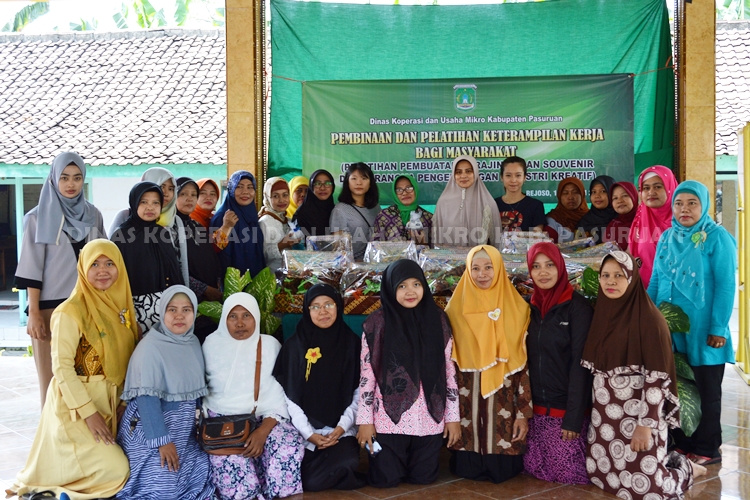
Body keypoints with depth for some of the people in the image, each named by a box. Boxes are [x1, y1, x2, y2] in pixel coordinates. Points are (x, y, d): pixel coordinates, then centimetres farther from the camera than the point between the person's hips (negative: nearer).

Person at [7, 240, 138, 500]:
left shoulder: (122, 305, 5)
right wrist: (89, 412, -19)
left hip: (112, 401, 7)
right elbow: (61, 367, -16)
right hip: (76, 403, -7)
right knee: (116, 470, -15)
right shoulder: (70, 311, -15)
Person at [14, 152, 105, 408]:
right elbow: (32, 268, -3)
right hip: (50, 306, -3)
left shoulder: (93, 215, 9)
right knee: (53, 379, 0)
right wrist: (33, 313, -9)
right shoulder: (38, 218, -1)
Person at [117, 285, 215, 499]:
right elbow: (147, 398, -23)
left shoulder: (193, 343, 3)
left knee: (201, 473, 0)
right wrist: (162, 440, -24)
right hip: (151, 426, -7)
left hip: (184, 427, 7)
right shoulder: (151, 347, -20)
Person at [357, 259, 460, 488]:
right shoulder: (377, 323, -5)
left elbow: (449, 370, 4)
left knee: (423, 477, 6)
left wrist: (453, 415, 2)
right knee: (386, 479, 1)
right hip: (389, 415, -2)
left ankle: (413, 459, 39)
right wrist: (365, 420, -5)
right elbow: (367, 374, -3)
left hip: (429, 417, 2)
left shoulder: (438, 320, 1)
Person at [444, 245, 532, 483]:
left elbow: (524, 364, 0)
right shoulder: (456, 309, 1)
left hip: (504, 403, 0)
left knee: (502, 470, 3)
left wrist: (523, 412, -4)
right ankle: (473, 465, 33)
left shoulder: (517, 309, 0)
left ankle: (498, 466, 33)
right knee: (467, 470, 3)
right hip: (467, 404, 1)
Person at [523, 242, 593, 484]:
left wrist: (573, 416, -17)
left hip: (565, 407, -5)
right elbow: (526, 359, 9)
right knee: (534, 469, 9)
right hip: (536, 407, 5)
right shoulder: (530, 307, 6)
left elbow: (580, 363, -14)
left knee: (566, 472, 0)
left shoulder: (578, 306, -10)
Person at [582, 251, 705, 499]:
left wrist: (645, 423, -19)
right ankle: (665, 462, 34)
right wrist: (590, 409, 9)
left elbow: (657, 376, -16)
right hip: (605, 411, 7)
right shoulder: (600, 312, 6)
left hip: (638, 411, -6)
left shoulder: (648, 317, -14)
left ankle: (684, 468, 27)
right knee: (602, 472, 11)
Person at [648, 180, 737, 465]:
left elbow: (725, 286, -11)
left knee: (707, 391, 8)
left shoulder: (717, 237, -8)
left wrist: (718, 329, -15)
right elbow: (656, 281, 11)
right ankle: (681, 444, 25)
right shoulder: (667, 237, 9)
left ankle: (707, 450, 20)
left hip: (703, 330, -5)